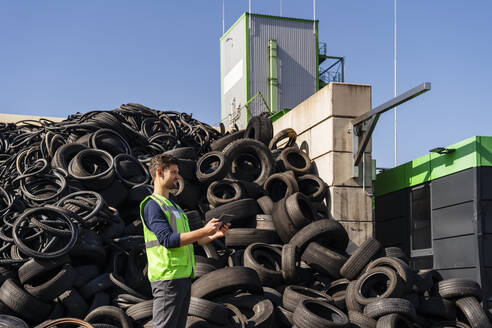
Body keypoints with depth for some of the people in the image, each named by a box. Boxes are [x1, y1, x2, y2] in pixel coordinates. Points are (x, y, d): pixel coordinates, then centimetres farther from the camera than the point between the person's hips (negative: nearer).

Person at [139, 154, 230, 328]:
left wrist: (215, 235, 8)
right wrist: (204, 231, -20)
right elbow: (168, 240, -20)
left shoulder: (173, 206, 24)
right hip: (167, 277, -10)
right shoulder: (152, 205, -8)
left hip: (184, 276, 10)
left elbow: (189, 240, 24)